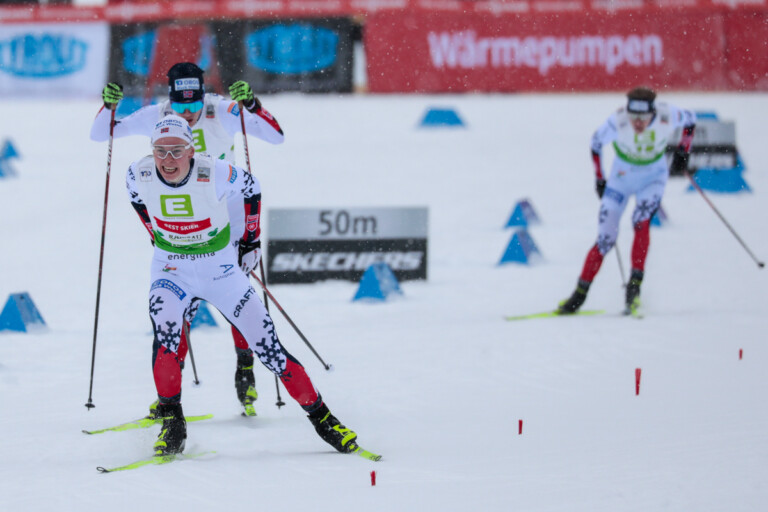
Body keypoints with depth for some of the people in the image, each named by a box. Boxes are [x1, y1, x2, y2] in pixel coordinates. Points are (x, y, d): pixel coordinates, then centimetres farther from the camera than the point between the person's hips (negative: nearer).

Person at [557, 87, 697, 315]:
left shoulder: (667, 116, -28)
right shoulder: (617, 122, -29)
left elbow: (690, 119, -4)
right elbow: (596, 142, -7)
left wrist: (682, 151, -6)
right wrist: (599, 179, -1)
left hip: (653, 178, 0)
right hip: (621, 176, 0)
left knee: (641, 221, -27)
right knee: (605, 239, -5)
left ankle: (634, 286, -23)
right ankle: (580, 294, 10)